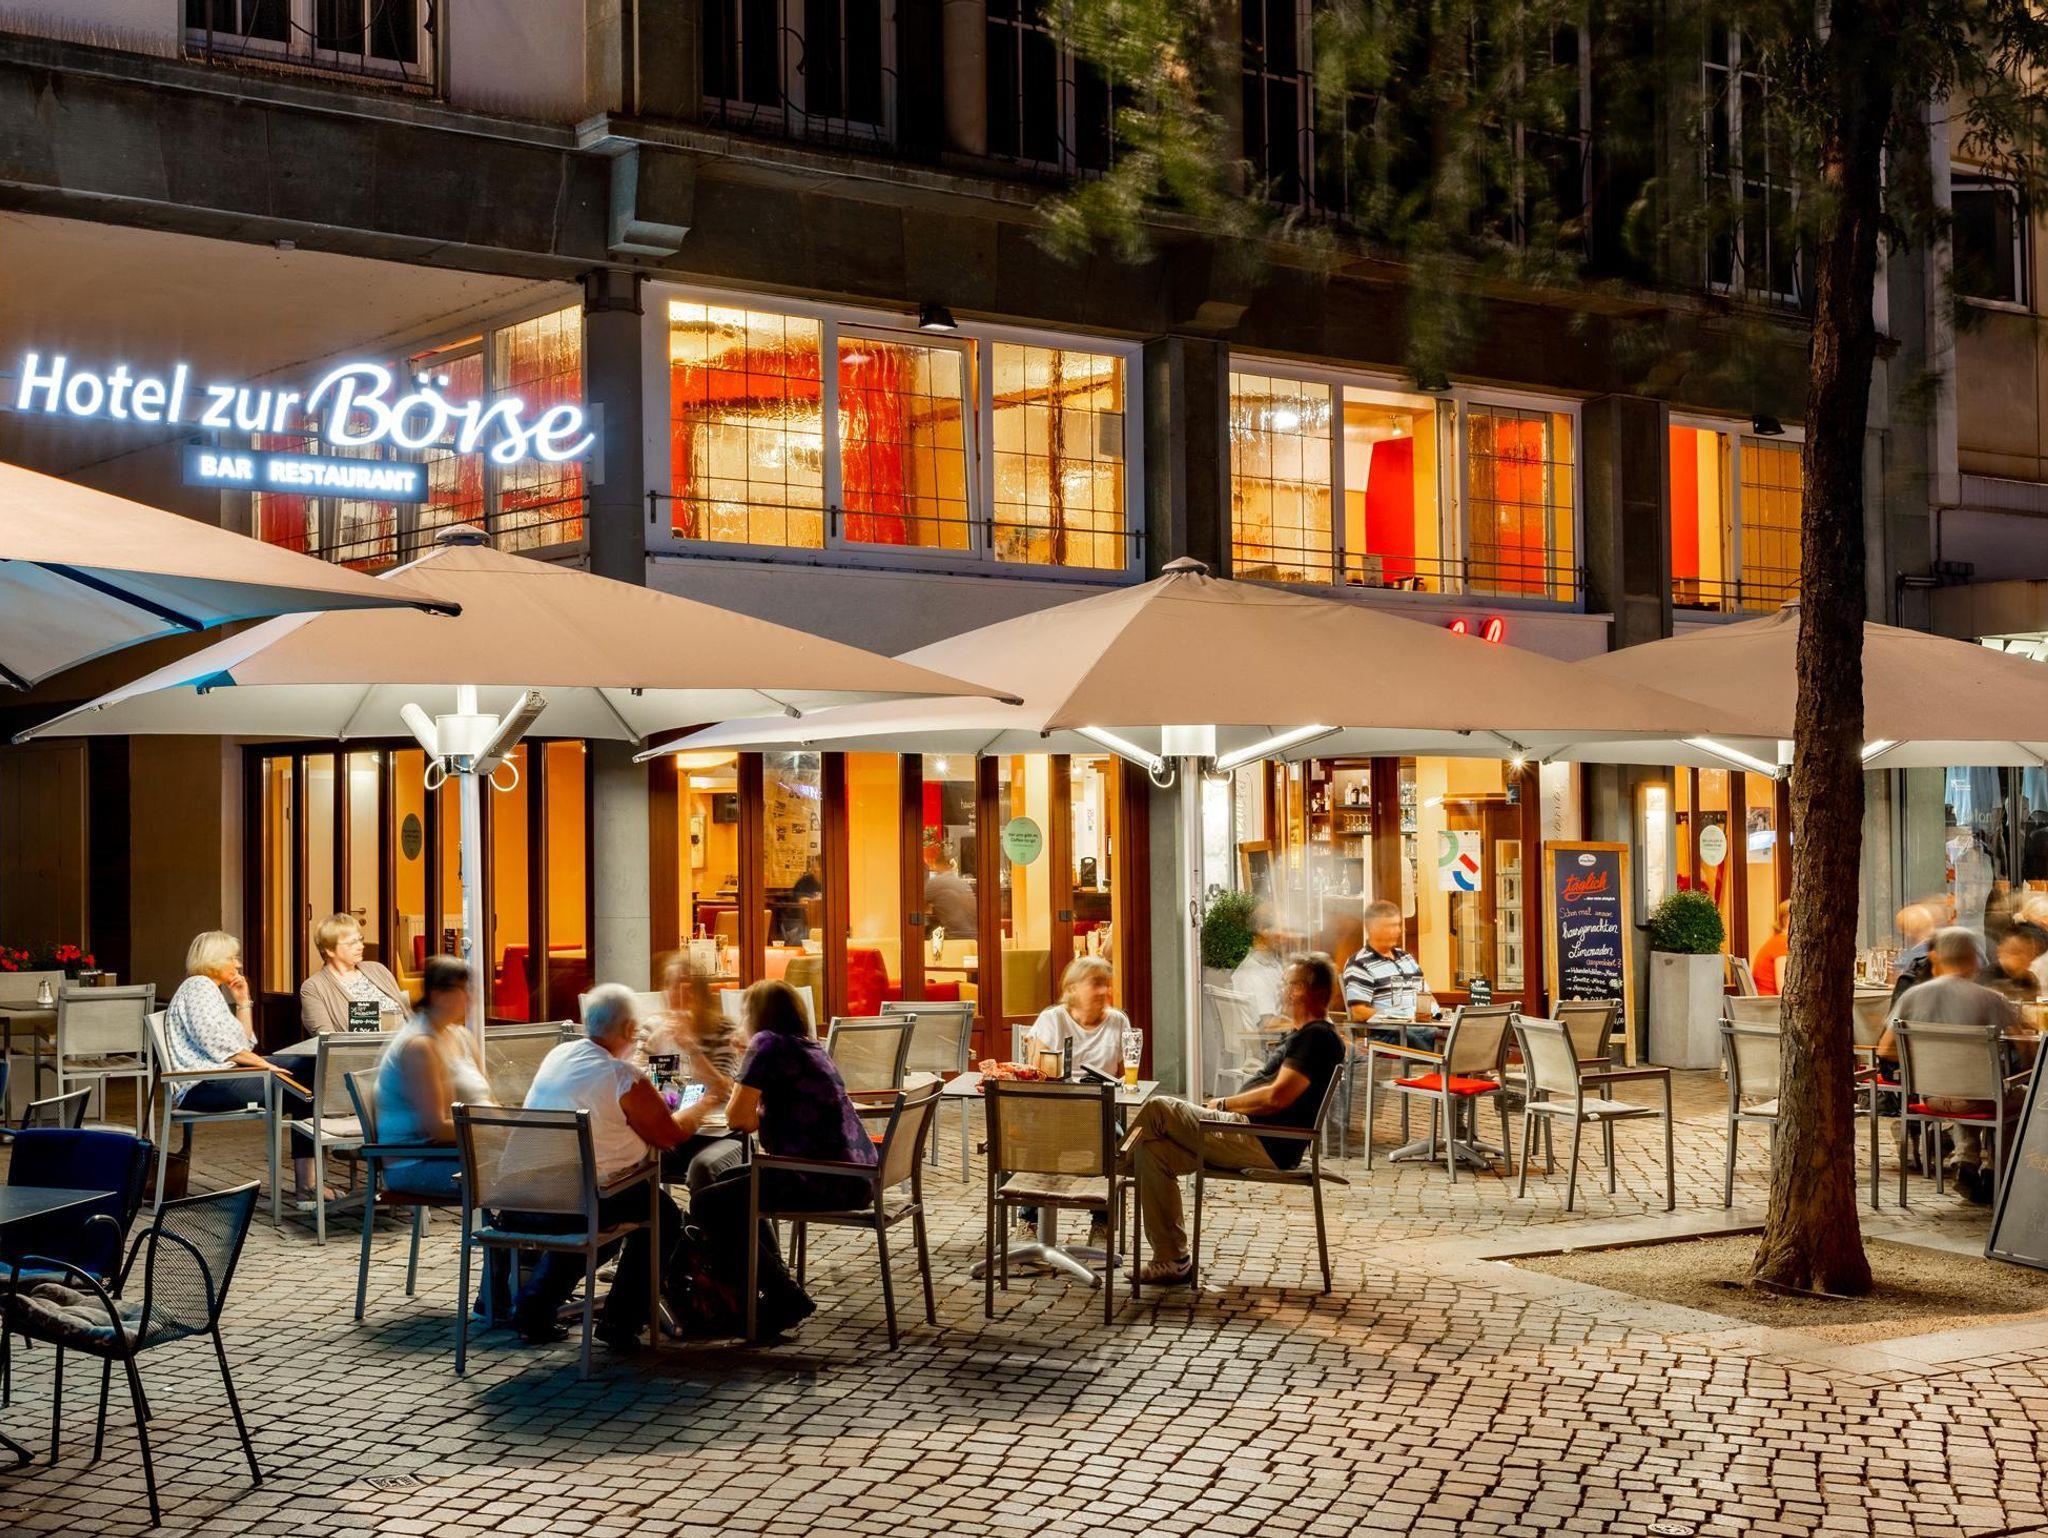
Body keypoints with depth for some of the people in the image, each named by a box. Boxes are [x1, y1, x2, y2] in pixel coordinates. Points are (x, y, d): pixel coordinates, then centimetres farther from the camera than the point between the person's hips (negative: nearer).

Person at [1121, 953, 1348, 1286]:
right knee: (1153, 1150, 2)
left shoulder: (1318, 1037, -12)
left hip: (1264, 1146, -11)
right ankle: (1171, 1261, 1)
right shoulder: (1307, 1035, 22)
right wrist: (1229, 1105, 9)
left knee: (1159, 1109, -13)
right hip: (1254, 1137, 11)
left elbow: (1277, 1097, -21)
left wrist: (1224, 1104, -9)